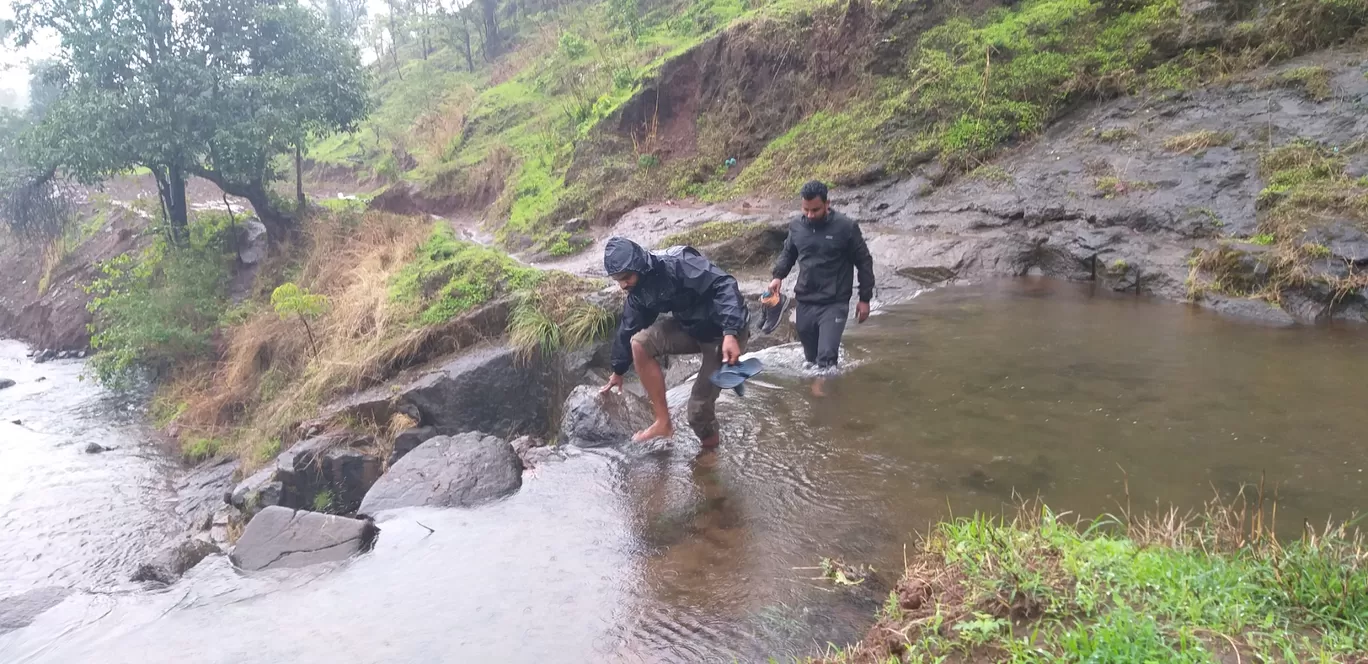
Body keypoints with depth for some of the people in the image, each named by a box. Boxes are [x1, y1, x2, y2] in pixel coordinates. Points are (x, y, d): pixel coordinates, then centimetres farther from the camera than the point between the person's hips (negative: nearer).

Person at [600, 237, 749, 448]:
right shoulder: (638, 291, 0)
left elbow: (724, 286, -32)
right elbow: (628, 330, 14)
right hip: (690, 328, 7)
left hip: (725, 333, -7)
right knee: (639, 343, -14)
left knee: (700, 405, -9)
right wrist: (618, 371, 23)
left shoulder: (677, 263, -27)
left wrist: (730, 333, -42)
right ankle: (663, 421, -7)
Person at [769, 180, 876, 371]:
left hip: (834, 304, -4)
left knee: (826, 358, -16)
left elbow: (864, 262, -1)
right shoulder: (796, 226, 2)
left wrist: (865, 299, 0)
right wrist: (778, 276, 2)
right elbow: (788, 253, 21)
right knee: (811, 358, 12)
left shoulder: (846, 227, -10)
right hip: (805, 302, 4)